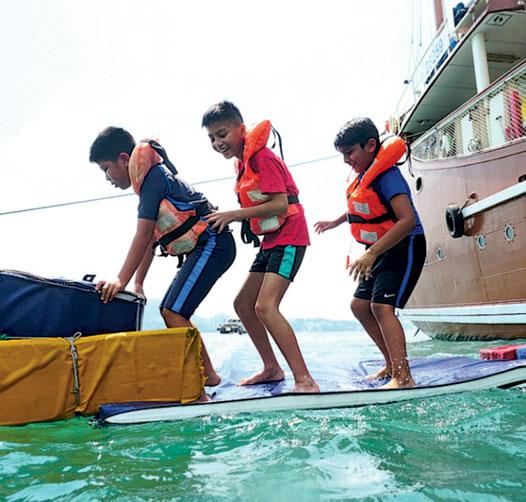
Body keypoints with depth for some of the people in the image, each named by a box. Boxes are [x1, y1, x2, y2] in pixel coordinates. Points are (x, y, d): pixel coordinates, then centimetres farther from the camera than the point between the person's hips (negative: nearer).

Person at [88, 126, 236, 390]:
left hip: (212, 245, -11)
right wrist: (138, 283, 13)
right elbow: (150, 239, 16)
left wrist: (121, 280, -22)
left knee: (174, 312, -17)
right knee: (169, 310, 15)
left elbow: (143, 235, -20)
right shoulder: (153, 178, 18)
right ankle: (208, 374, 22)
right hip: (204, 249, 11)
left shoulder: (153, 176, -12)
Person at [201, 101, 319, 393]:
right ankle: (272, 368, 25)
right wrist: (229, 218, -1)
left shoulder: (261, 156, -15)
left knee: (265, 306, -22)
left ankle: (305, 381, -18)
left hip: (288, 239, -10)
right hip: (271, 240, 10)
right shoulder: (242, 161, 12)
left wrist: (234, 214, -21)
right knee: (243, 304, 12)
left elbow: (280, 204, -23)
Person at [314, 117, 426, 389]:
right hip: (380, 250, 10)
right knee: (359, 305, 8)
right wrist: (335, 222, 33)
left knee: (382, 306, -22)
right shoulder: (363, 175, 6)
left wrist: (371, 253, -36)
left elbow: (407, 220, -32)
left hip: (404, 247, -10)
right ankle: (393, 363, 19)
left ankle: (403, 378, -20)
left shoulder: (387, 175, -22)